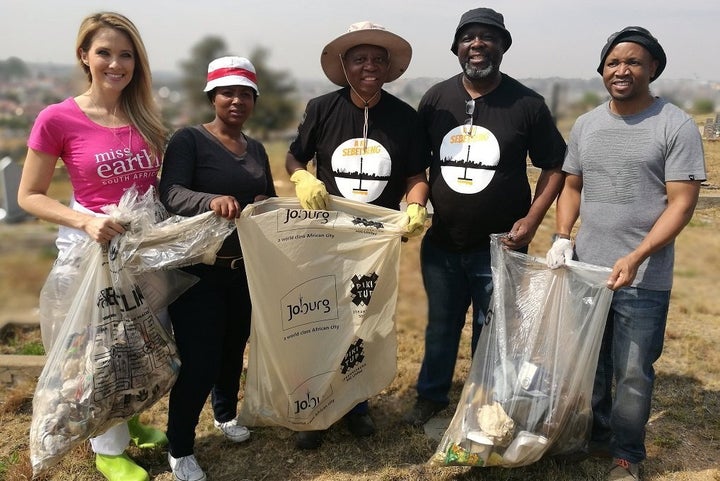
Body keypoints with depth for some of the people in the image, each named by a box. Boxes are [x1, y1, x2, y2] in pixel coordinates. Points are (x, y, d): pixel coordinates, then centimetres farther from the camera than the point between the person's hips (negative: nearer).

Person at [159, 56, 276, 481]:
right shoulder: (189, 139, -10)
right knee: (199, 360, -6)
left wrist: (266, 207, -7)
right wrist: (210, 201, -43)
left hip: (245, 268, 6)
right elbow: (170, 193, -24)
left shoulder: (256, 149, 10)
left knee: (235, 347, 19)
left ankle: (227, 414, 45)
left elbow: (270, 199, 17)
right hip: (198, 269, -6)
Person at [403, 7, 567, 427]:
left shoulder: (527, 103, -7)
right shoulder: (437, 98, 1)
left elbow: (556, 166, -1)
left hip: (499, 246, -3)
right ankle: (431, 396, 38)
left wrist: (532, 219, -11)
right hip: (441, 244, 3)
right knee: (441, 326, 18)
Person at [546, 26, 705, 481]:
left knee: (633, 373, 4)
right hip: (584, 270, 5)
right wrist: (562, 237, -2)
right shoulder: (586, 125, 8)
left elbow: (681, 203, -12)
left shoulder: (677, 127, -8)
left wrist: (635, 259, -22)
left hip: (644, 280, -4)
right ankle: (594, 436, 37)